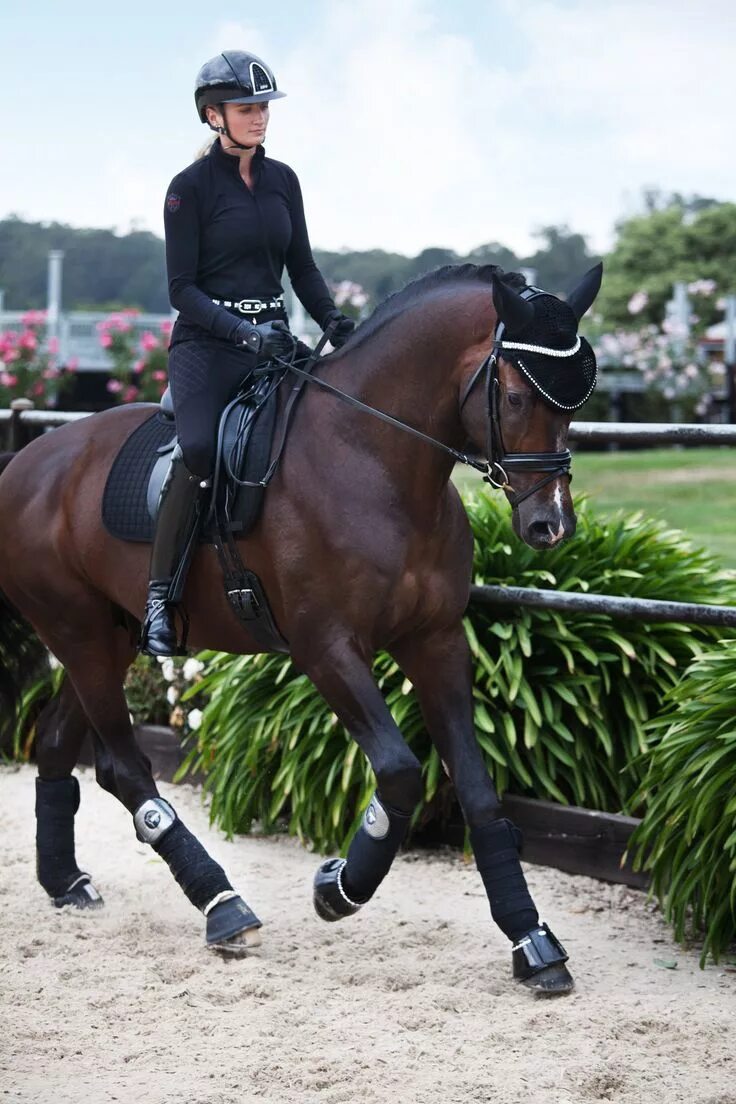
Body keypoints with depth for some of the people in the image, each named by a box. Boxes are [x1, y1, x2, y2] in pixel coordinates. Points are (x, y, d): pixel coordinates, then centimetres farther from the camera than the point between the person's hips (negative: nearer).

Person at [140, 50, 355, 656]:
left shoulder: (283, 180, 12)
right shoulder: (191, 187, -3)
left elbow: (302, 266, 17)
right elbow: (182, 287, -6)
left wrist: (335, 322, 0)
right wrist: (241, 331, -20)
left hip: (273, 339, 6)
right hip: (207, 344, -5)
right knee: (200, 452, -29)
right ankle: (160, 598, -20)